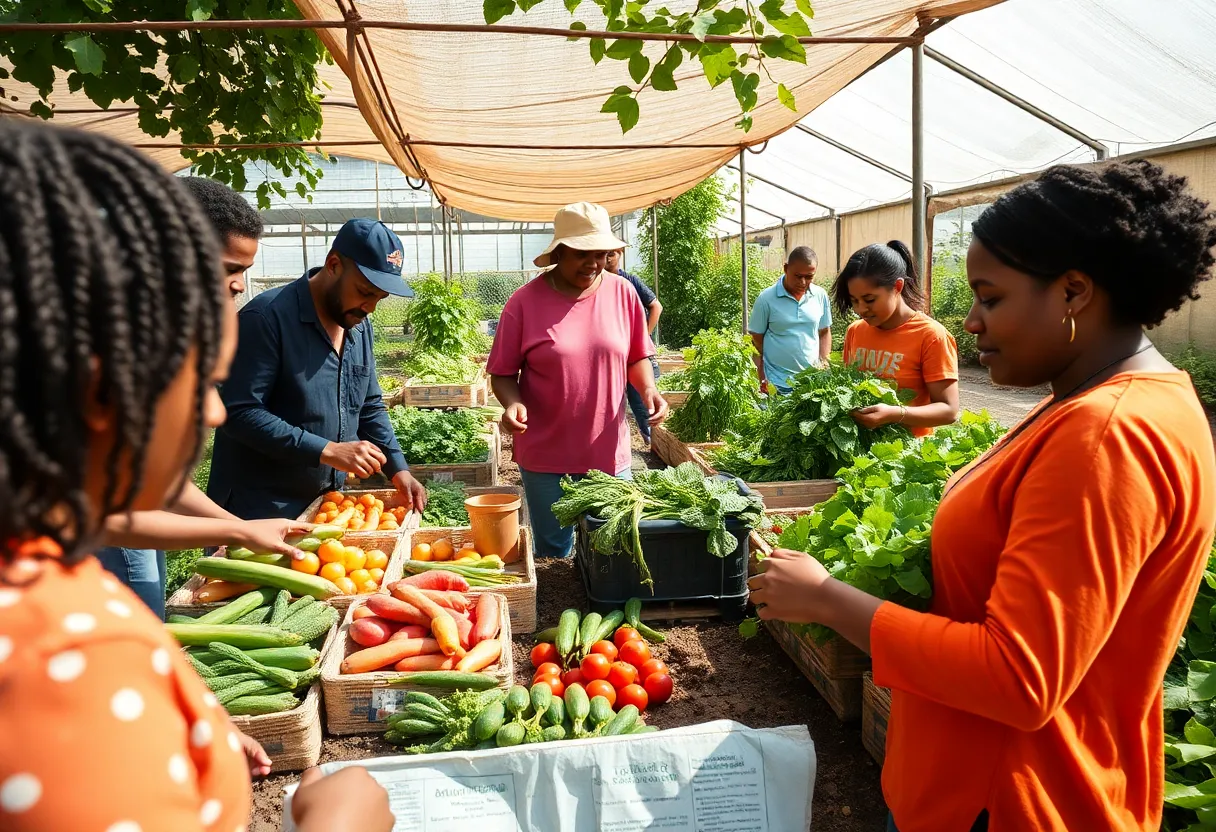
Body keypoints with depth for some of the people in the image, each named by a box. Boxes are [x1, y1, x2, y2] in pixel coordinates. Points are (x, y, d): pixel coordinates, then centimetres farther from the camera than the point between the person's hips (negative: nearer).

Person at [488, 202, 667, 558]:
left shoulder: (622, 292, 0)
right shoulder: (525, 301, -7)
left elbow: (637, 356, 11)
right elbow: (502, 373, -1)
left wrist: (648, 388, -8)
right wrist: (513, 403, -21)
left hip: (610, 452, 2)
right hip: (546, 456, -2)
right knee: (553, 551, 13)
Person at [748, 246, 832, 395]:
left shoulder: (821, 296, 1)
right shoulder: (766, 298, -7)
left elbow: (824, 333, 13)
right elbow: (756, 340, -2)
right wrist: (762, 381, -4)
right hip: (777, 383, -3)